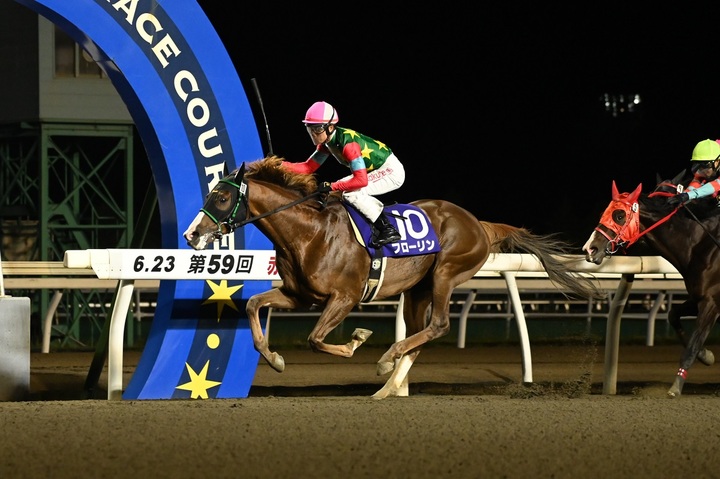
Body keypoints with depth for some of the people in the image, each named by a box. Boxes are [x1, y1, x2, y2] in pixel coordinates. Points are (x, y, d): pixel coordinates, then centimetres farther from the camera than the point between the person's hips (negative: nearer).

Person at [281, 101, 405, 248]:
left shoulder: (348, 143, -30)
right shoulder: (327, 142, -2)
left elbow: (361, 180, -35)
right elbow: (308, 168, 0)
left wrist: (332, 187, -29)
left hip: (392, 171, -10)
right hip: (376, 171, 10)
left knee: (351, 193, -23)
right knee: (342, 188, 9)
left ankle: (388, 230, -16)